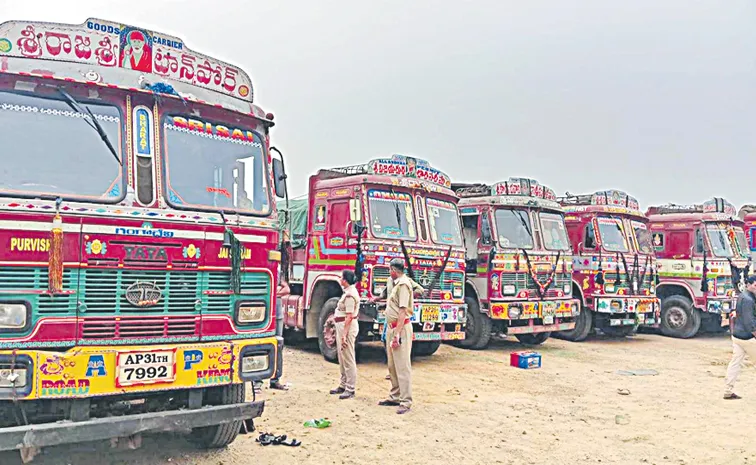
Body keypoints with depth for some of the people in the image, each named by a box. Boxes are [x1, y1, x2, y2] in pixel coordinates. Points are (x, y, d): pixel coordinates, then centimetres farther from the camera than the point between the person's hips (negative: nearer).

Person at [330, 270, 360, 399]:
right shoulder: (348, 291, 13)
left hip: (347, 326, -11)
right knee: (342, 358, 17)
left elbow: (349, 316, -22)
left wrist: (344, 334, -24)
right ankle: (343, 385, 26)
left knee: (348, 359, -6)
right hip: (342, 326, 11)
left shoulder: (349, 294, -19)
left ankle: (350, 389, -1)